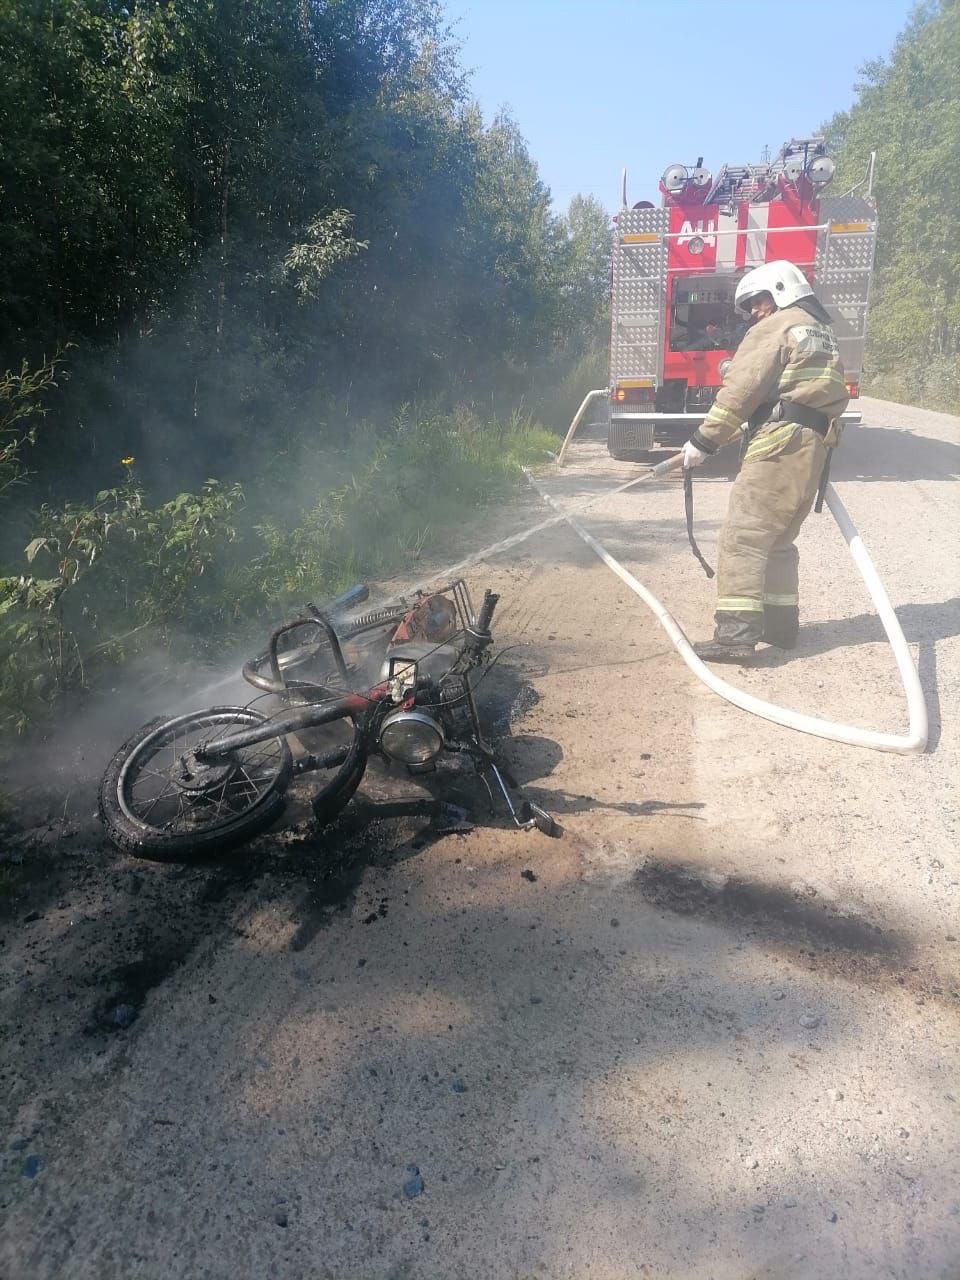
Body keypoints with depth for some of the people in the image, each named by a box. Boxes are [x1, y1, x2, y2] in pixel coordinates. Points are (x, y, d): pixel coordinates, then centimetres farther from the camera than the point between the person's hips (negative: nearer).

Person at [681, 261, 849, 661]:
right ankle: (780, 622, 22)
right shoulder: (823, 335, 28)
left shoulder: (775, 327, 0)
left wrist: (703, 441, -6)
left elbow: (739, 392, -10)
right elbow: (832, 396, 22)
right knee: (778, 538, 18)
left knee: (743, 537, -13)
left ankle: (736, 633, -21)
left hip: (780, 445, -10)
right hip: (814, 447, 10)